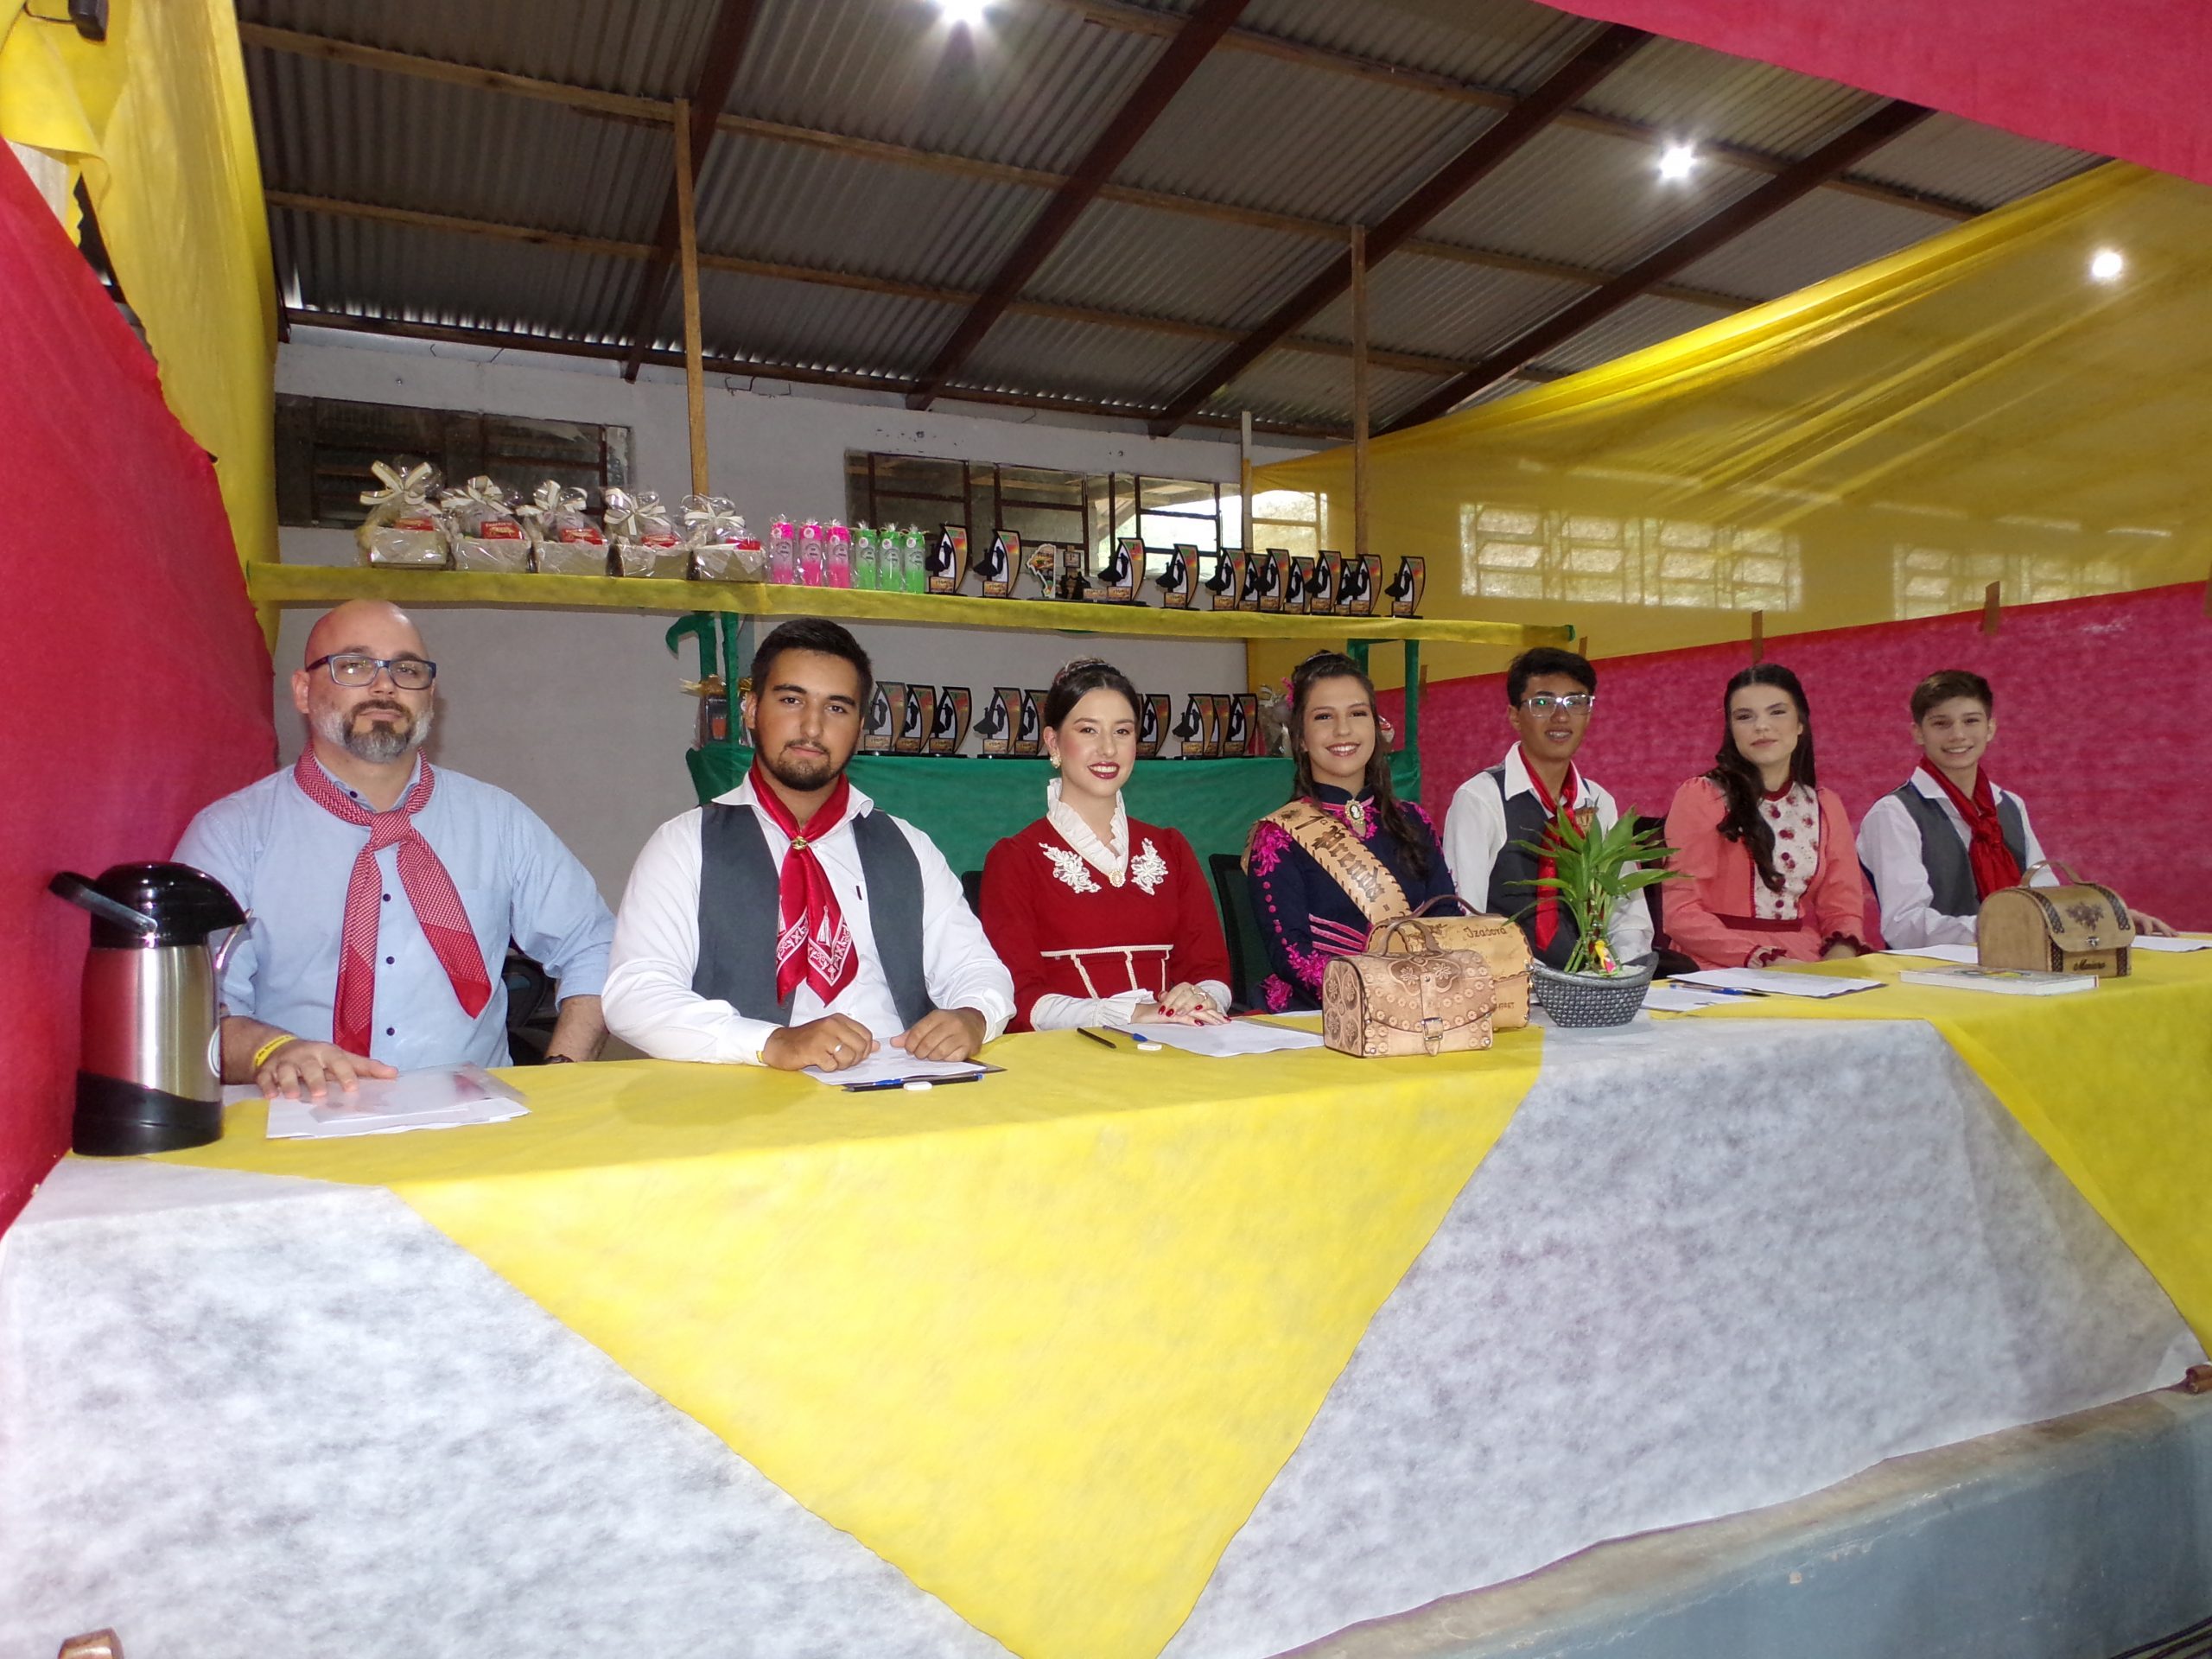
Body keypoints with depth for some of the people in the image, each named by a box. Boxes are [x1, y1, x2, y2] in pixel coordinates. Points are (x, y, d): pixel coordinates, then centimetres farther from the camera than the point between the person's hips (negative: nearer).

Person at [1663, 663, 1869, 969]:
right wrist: (1762, 959, -17)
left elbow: (1844, 909, 13)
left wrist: (1837, 960, -8)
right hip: (1721, 975, -3)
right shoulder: (1699, 797, 0)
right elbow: (1681, 912, -7)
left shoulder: (1825, 806, 15)